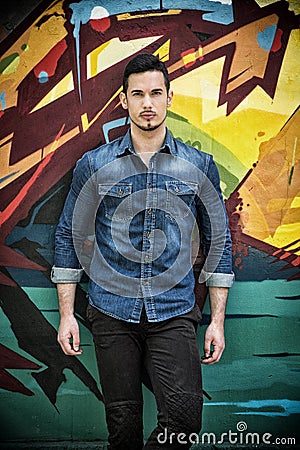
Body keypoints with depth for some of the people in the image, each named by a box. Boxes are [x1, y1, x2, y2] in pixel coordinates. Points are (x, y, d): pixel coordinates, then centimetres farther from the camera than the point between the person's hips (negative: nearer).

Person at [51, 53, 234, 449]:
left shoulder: (200, 167, 4)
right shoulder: (93, 165, 3)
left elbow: (218, 241, 8)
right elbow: (69, 236, 8)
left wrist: (217, 320, 5)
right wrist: (66, 314, 3)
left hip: (174, 315, 0)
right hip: (113, 315, 0)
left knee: (185, 415, -14)